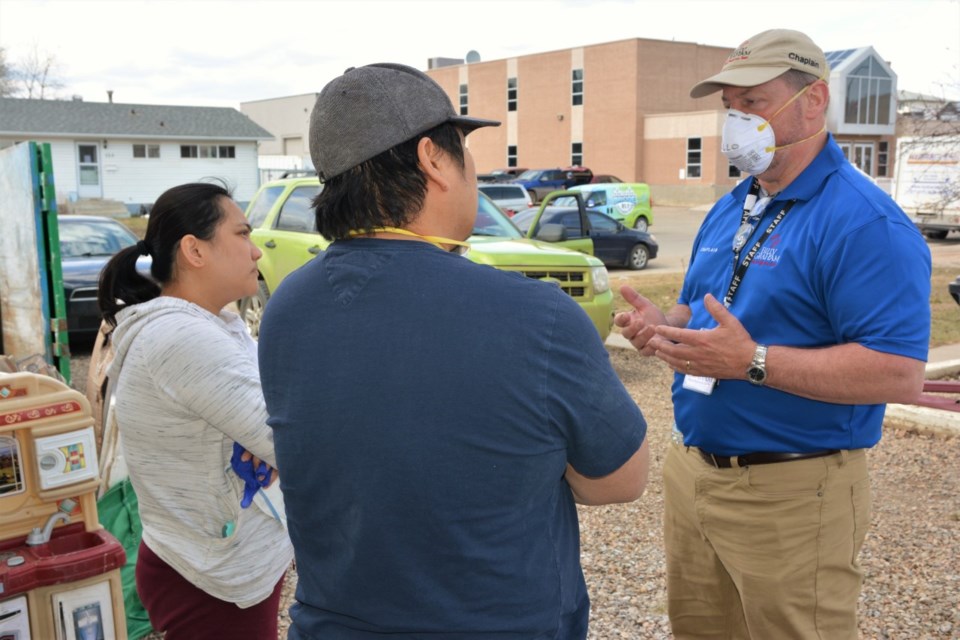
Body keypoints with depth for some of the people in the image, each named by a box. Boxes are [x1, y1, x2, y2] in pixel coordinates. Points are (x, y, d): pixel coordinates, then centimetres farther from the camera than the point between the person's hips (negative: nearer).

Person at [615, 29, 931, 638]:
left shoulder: (865, 222, -17)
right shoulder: (729, 209, 10)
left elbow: (900, 373, -24)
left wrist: (753, 362, -29)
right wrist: (663, 324, -3)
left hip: (793, 494, -8)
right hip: (692, 469, 8)